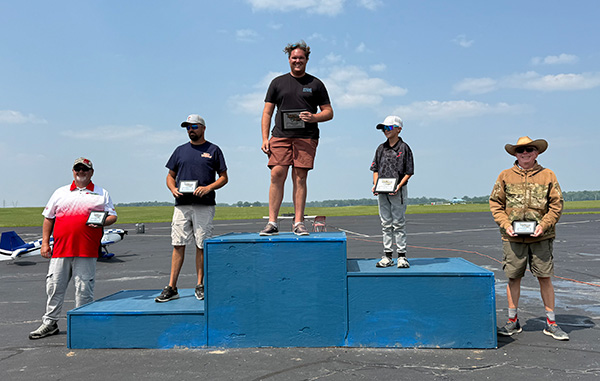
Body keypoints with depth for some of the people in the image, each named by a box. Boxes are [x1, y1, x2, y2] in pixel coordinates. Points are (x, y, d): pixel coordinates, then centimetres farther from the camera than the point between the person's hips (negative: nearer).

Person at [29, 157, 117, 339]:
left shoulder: (101, 194, 11)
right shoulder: (60, 193, 16)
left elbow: (113, 216, 9)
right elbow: (48, 218, 17)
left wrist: (102, 222, -13)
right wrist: (45, 242, 10)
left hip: (86, 250, -2)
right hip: (60, 248, 3)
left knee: (84, 288, 0)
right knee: (54, 286, 7)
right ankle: (50, 323, 22)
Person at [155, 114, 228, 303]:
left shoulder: (213, 150, 8)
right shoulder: (180, 150, 17)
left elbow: (224, 177, 6)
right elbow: (170, 176, 20)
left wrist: (208, 188, -11)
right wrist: (173, 188, -2)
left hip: (205, 205, -2)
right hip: (182, 204, 2)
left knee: (201, 245, 1)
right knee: (178, 245, 0)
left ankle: (200, 285, 12)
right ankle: (171, 287, 3)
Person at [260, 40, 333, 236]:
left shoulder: (315, 84, 12)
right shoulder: (278, 82, 15)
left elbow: (329, 112, 11)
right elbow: (267, 112, 12)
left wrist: (314, 117, -11)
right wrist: (265, 138, 1)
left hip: (306, 137, -1)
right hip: (280, 136, 1)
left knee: (300, 178, -4)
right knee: (277, 175, -9)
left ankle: (298, 222, 2)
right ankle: (272, 222, -4)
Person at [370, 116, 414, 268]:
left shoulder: (404, 148, -2)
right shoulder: (381, 148, 12)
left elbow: (409, 172, -4)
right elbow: (376, 169, 15)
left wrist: (398, 186, -16)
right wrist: (375, 185, -1)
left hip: (398, 192, -5)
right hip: (382, 192, 5)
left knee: (399, 224, -1)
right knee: (386, 224, 8)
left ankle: (402, 256, 7)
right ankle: (387, 256, 14)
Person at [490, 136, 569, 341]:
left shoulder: (548, 175, 6)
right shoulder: (505, 176, 6)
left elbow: (557, 204, 5)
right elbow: (495, 203, 6)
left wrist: (544, 225, -9)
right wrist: (505, 224, -6)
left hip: (541, 237, 0)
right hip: (513, 236, 0)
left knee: (545, 277, 4)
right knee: (513, 278, 6)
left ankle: (551, 323, 18)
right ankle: (513, 322, 19)